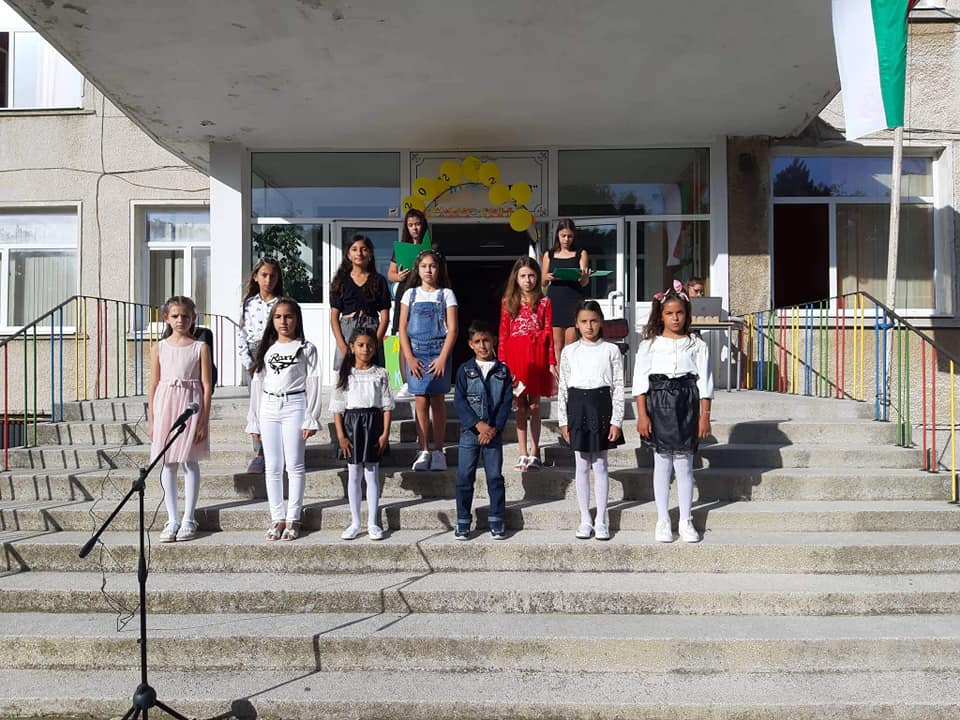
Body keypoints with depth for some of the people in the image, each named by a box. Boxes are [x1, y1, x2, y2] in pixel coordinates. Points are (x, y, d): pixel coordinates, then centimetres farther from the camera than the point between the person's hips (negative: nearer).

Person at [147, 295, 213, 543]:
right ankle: (172, 519, 12)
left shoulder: (200, 347, 0)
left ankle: (189, 519, 11)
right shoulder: (159, 348, 6)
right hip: (165, 405, 2)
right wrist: (151, 420, 3)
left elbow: (207, 386, -2)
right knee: (167, 463, 4)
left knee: (190, 462, 2)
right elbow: (153, 385, 7)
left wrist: (204, 420, -7)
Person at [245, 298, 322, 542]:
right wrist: (254, 421, 10)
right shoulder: (266, 349, 13)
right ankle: (277, 518, 12)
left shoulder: (306, 349, 3)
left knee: (294, 465, -2)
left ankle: (293, 519, 4)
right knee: (272, 467, 5)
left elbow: (313, 384, -2)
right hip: (269, 408, 4)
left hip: (294, 407, -4)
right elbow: (257, 384, 14)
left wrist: (311, 419, -9)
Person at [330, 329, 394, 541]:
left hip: (373, 422, -1)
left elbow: (387, 406, 1)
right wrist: (341, 436, -7)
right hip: (351, 422, 1)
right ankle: (355, 522, 15)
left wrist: (385, 433, -7)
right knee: (353, 475, 6)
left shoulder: (380, 374, 2)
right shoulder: (345, 374, 2)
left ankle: (372, 523, 12)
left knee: (372, 474, 4)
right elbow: (337, 408, 1)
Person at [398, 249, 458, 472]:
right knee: (421, 403, 1)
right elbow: (403, 328, 5)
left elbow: (452, 329, -2)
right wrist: (409, 357, -6)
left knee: (437, 402, 2)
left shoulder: (446, 294, 4)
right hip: (416, 352, 1)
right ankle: (423, 452, 6)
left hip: (439, 352, -1)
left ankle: (438, 452, 8)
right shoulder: (410, 294, 8)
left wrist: (443, 358, -12)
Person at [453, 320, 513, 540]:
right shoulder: (465, 370, 2)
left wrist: (494, 428, -11)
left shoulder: (502, 370, 4)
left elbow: (507, 402, 0)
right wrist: (479, 425, -14)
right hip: (469, 431, 0)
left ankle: (496, 522, 14)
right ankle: (463, 522, 11)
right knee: (464, 478, 1)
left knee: (495, 478, 5)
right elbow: (459, 401, -5)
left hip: (494, 432, 1)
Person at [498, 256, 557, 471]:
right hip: (515, 356, 1)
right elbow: (503, 333, 5)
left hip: (537, 356, -1)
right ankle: (523, 455, 9)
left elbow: (549, 333, 1)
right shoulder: (508, 303, 7)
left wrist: (551, 362, -3)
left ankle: (534, 454, 10)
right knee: (521, 406, 4)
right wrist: (502, 361, -1)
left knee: (534, 405, 3)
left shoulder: (544, 302, 4)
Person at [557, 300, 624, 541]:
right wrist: (563, 420, 2)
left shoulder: (611, 350, 0)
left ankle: (601, 520, 13)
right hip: (577, 406, 1)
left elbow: (618, 387, -1)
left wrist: (616, 421, -7)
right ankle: (585, 519, 16)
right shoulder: (569, 351, 5)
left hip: (601, 405, -1)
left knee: (600, 465, 4)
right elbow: (563, 388, 6)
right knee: (582, 465, 7)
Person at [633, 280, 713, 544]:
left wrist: (704, 415, -2)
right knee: (662, 463, 5)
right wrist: (642, 414, -8)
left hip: (687, 405, 0)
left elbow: (704, 383, 4)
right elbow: (640, 381, -1)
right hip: (658, 403, 0)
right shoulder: (650, 344, 3)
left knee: (684, 463, 3)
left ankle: (686, 521, 14)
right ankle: (663, 520, 15)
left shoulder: (696, 345, 5)